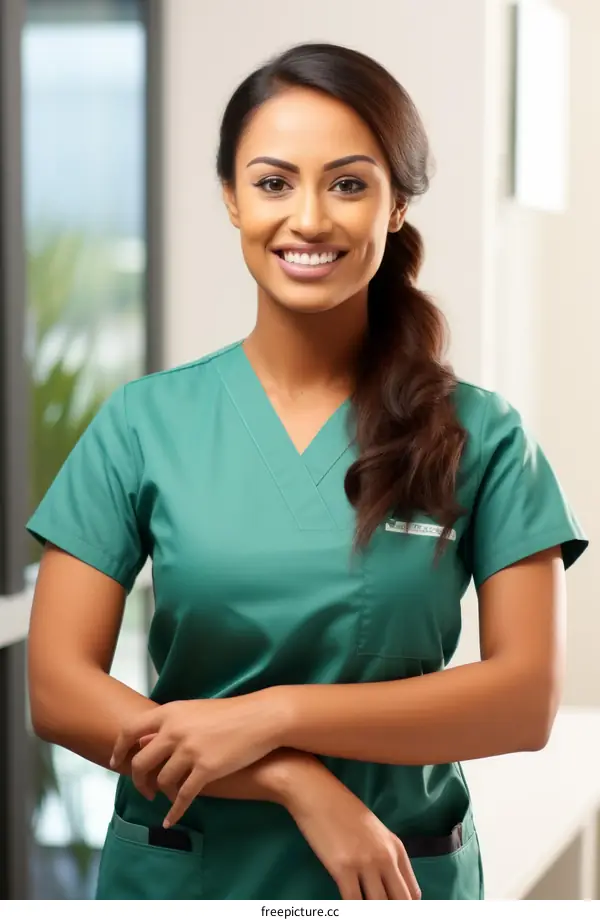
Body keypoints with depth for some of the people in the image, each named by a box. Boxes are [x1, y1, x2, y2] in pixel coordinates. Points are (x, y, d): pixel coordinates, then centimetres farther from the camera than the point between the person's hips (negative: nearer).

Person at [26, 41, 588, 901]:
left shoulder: (480, 436, -6)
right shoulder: (144, 423, -5)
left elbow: (529, 697, -11)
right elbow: (59, 689, -9)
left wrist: (274, 714, -20)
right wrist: (296, 783, -19)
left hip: (401, 881, 0)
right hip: (176, 876, 0)